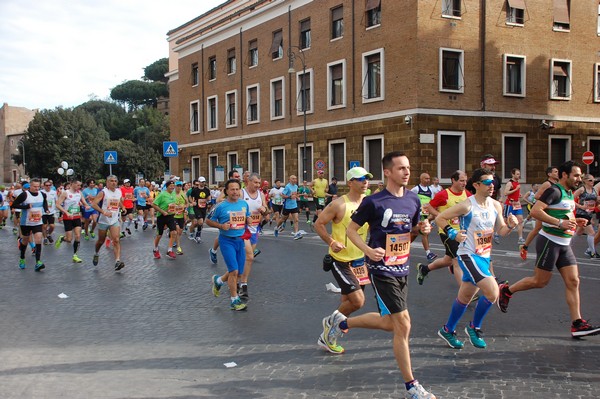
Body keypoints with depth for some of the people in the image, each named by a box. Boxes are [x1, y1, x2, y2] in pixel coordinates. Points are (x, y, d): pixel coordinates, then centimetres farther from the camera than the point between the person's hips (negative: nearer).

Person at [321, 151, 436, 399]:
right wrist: (368, 250, -21)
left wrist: (420, 229, -5)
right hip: (382, 270, -7)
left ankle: (340, 323, 39)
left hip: (403, 269, 8)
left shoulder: (413, 200, 5)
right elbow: (351, 230, -6)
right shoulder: (373, 202, -14)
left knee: (391, 323, 17)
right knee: (403, 325, -7)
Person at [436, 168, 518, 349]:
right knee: (492, 292, -19)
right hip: (468, 255, -7)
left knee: (465, 296, 17)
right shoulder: (467, 205, -17)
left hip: (484, 256, 7)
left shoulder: (495, 205, 4)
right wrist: (452, 233, -22)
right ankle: (474, 327, 3)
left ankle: (448, 330, 34)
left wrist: (510, 226, -9)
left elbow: (501, 231, 11)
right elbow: (440, 218, -10)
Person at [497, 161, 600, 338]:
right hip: (549, 242, -9)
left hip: (564, 245, 9)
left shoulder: (569, 193, 15)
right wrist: (560, 223, -27)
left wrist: (575, 221, 10)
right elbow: (535, 211, -25)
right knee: (541, 281, -1)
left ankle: (577, 324, 3)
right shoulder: (554, 191, -15)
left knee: (573, 281, 2)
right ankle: (506, 290, 19)